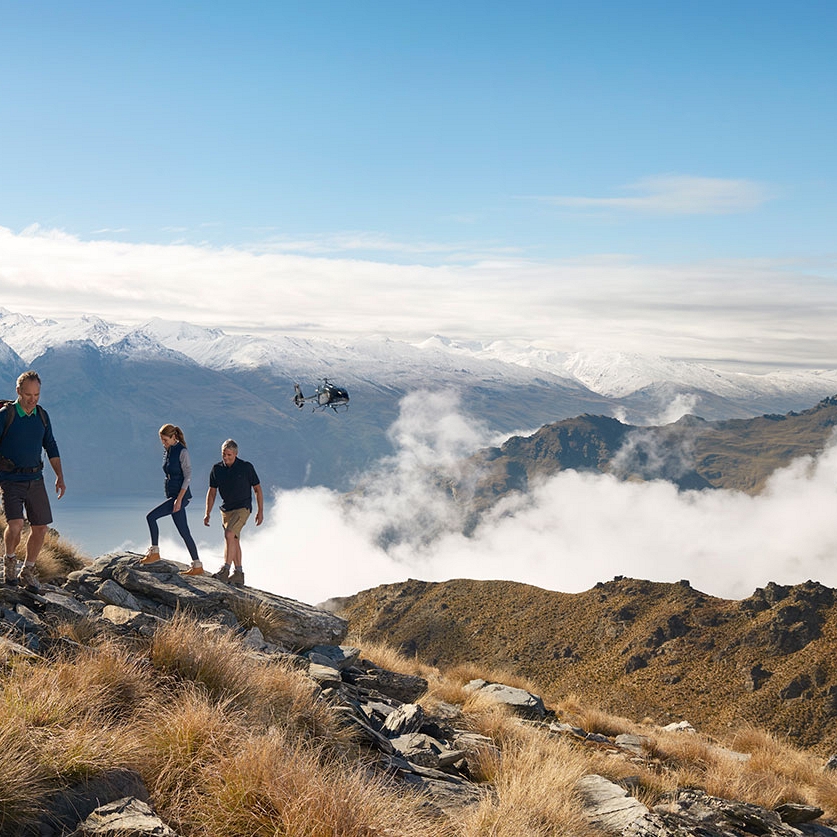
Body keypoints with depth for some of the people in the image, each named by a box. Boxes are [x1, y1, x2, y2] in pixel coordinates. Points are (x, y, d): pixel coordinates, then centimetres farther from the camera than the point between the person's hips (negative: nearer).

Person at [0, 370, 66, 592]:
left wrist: (59, 477, 12)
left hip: (35, 480, 5)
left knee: (40, 528, 3)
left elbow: (51, 447, 17)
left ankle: (27, 571, 22)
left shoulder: (42, 416, 8)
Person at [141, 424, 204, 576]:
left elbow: (188, 476, -15)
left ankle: (154, 552, -3)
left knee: (151, 516, -13)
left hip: (180, 495, -9)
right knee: (184, 532, 6)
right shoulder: (167, 451, 14)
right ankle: (197, 566, 7)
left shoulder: (182, 452, -11)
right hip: (171, 495, 9)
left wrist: (179, 499, -20)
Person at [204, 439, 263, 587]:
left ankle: (225, 569, -24)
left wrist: (261, 511, -3)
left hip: (243, 508, -6)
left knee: (229, 534, -22)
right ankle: (238, 574, 16)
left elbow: (257, 489, -2)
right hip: (226, 509, 6)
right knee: (234, 541, 10)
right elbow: (212, 492, 9)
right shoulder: (217, 469, 2)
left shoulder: (246, 467, -9)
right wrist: (207, 514, 5)